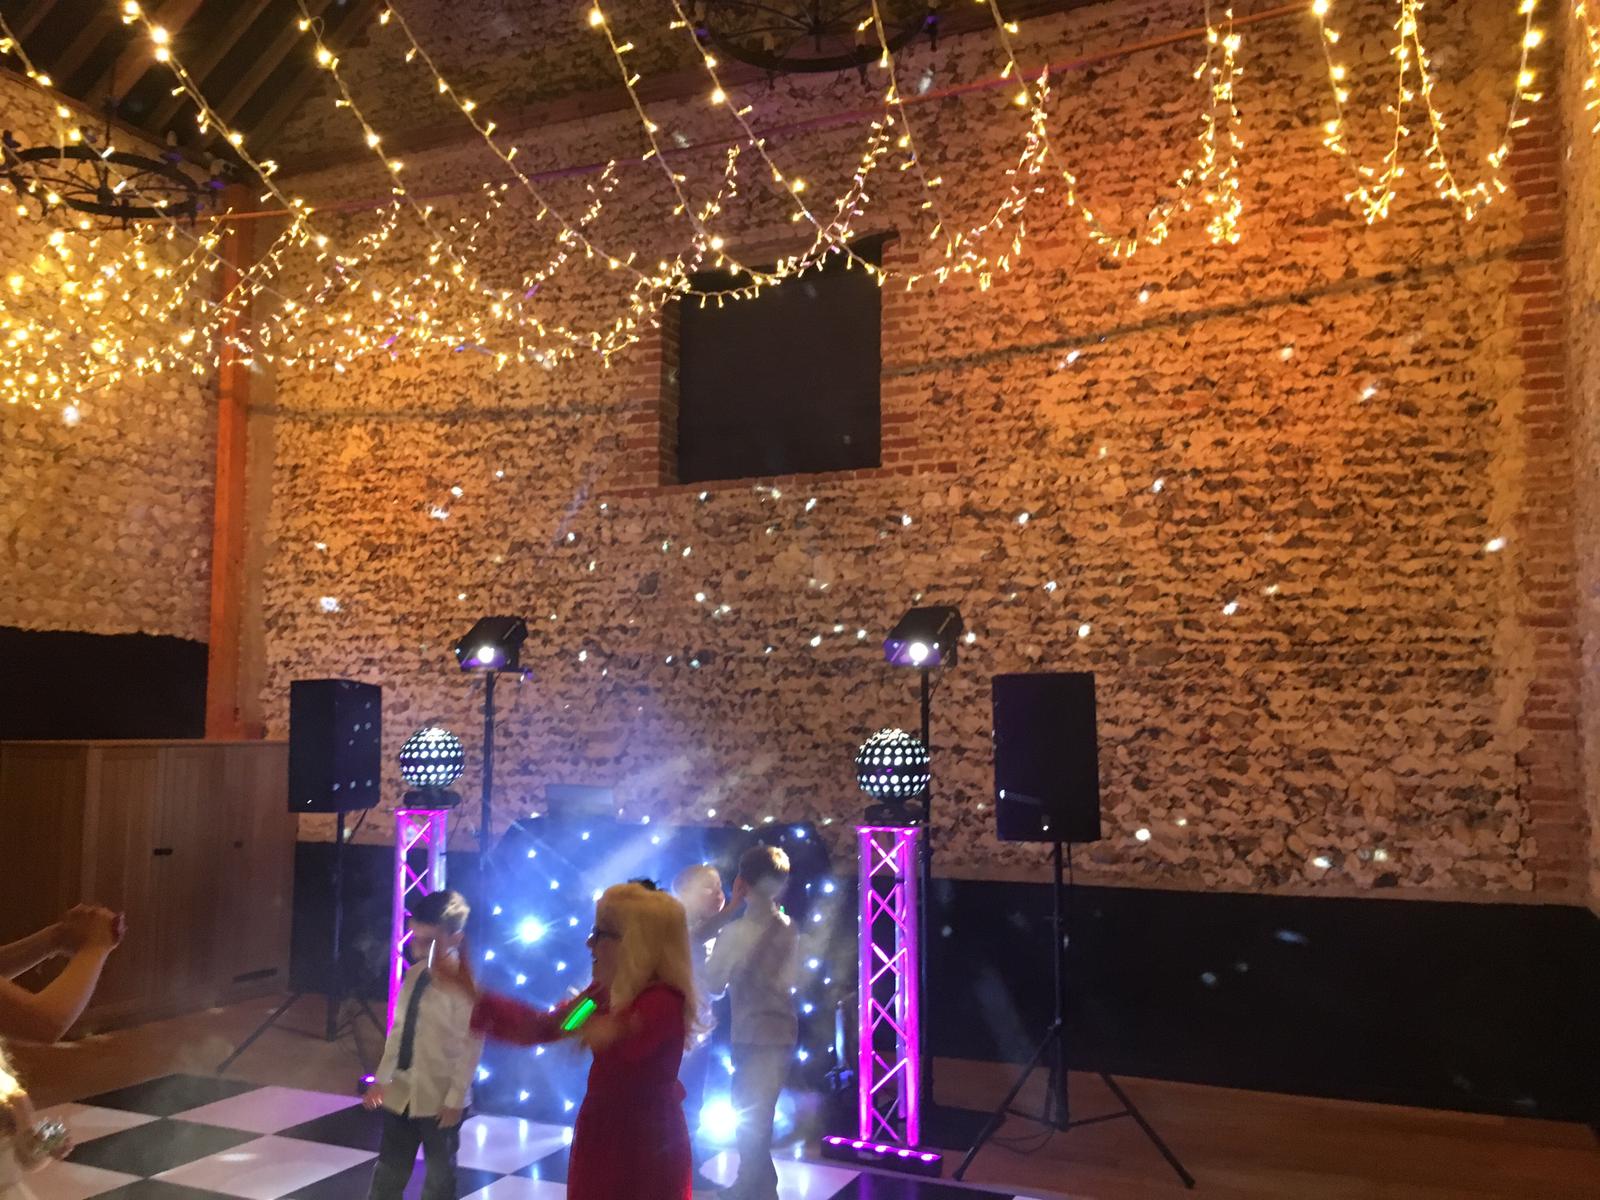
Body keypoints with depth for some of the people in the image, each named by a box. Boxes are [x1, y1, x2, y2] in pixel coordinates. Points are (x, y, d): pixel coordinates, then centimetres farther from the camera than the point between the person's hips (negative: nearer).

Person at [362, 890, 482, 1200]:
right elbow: (399, 1030, 11)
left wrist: (456, 1098, -17)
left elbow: (470, 1047, -19)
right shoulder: (414, 974, 2)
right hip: (401, 1092, 7)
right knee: (389, 1169, 17)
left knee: (439, 1174, 13)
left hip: (439, 1099, -7)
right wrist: (382, 1078, 13)